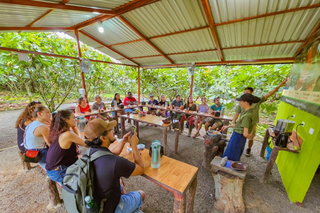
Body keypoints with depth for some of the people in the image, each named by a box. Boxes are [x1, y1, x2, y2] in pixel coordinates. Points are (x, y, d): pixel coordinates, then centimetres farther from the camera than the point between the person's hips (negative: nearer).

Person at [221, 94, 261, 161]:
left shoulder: (247, 116, -25)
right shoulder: (248, 112, 4)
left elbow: (245, 134, -26)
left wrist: (250, 136, -4)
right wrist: (228, 126, 18)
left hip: (237, 138, -9)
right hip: (237, 137, 9)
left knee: (231, 158, 7)